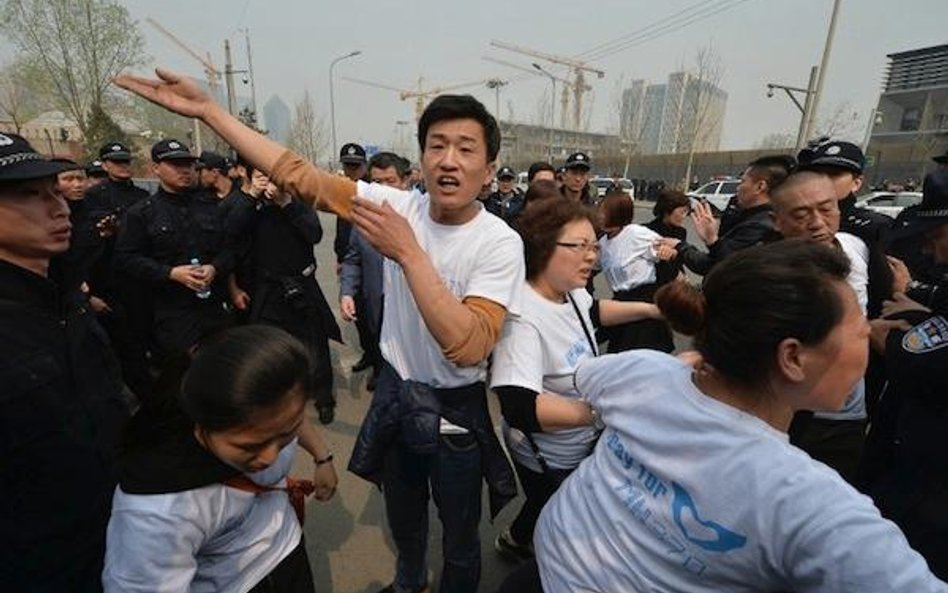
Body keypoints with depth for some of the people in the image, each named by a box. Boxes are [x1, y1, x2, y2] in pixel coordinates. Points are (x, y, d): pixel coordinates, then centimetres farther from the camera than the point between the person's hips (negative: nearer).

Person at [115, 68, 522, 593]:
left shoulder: (500, 243, -22)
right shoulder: (399, 204, -10)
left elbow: (468, 347, -33)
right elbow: (301, 177, -8)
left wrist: (408, 253, -35)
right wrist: (207, 109, -9)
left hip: (455, 410, -4)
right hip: (394, 392, 5)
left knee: (460, 539, 17)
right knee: (402, 513, 29)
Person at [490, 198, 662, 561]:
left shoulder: (571, 291, -9)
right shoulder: (524, 318, -36)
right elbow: (520, 409, -44)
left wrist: (647, 309, 6)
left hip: (585, 443, 8)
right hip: (550, 461, -7)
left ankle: (517, 540, 61)